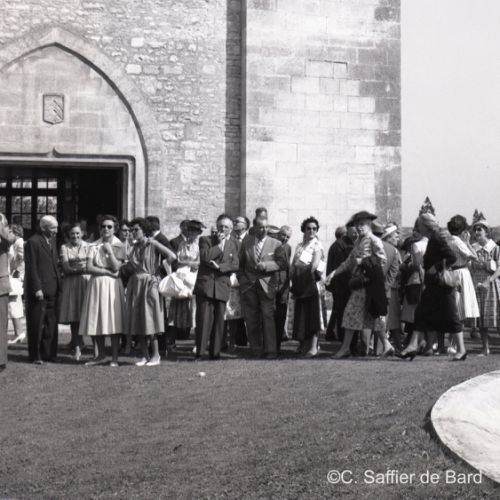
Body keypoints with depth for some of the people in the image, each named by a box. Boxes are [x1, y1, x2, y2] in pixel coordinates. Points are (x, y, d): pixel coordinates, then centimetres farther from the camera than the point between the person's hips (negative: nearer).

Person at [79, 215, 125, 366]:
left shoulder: (119, 246, 3)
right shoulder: (94, 246, 8)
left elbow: (116, 267, -9)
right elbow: (89, 268, -3)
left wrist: (109, 251, -11)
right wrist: (107, 272, -11)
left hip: (112, 285, -3)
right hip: (96, 284, 3)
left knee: (113, 321, -4)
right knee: (95, 321, 3)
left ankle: (114, 358, 1)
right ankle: (100, 355, 17)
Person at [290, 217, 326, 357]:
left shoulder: (317, 245, -2)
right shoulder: (300, 246, 15)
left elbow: (315, 265, -15)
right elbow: (293, 265, 12)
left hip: (312, 283, -6)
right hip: (300, 285, 6)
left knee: (313, 313, -9)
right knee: (301, 315, 8)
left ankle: (313, 346, -12)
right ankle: (305, 344, 18)